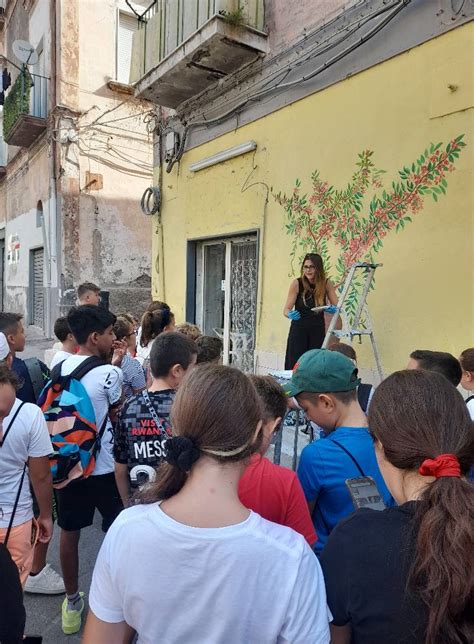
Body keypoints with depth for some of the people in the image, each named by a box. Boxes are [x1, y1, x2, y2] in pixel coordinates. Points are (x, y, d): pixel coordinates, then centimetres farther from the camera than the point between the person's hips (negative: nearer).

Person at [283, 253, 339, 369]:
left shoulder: (326, 284, -6)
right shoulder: (296, 283, -12)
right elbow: (286, 310, -13)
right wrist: (290, 314, -35)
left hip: (318, 330, 2)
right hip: (299, 330, -1)